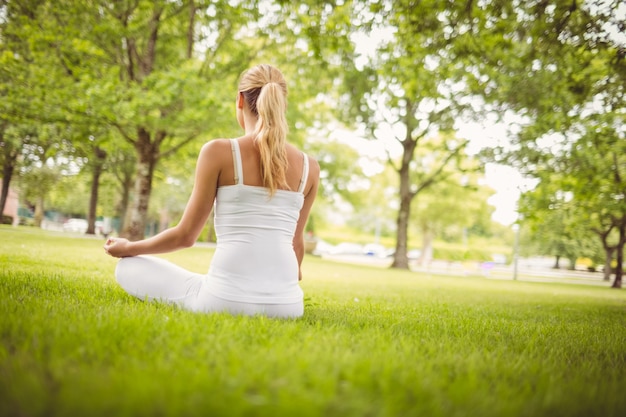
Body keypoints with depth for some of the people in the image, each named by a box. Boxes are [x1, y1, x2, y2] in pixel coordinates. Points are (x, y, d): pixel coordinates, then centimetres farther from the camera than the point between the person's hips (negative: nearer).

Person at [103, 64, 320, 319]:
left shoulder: (219, 151, -6)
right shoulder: (309, 167, 4)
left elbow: (186, 235, -1)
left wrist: (128, 247, 18)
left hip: (227, 300, -5)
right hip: (286, 305, 5)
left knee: (128, 267, 17)